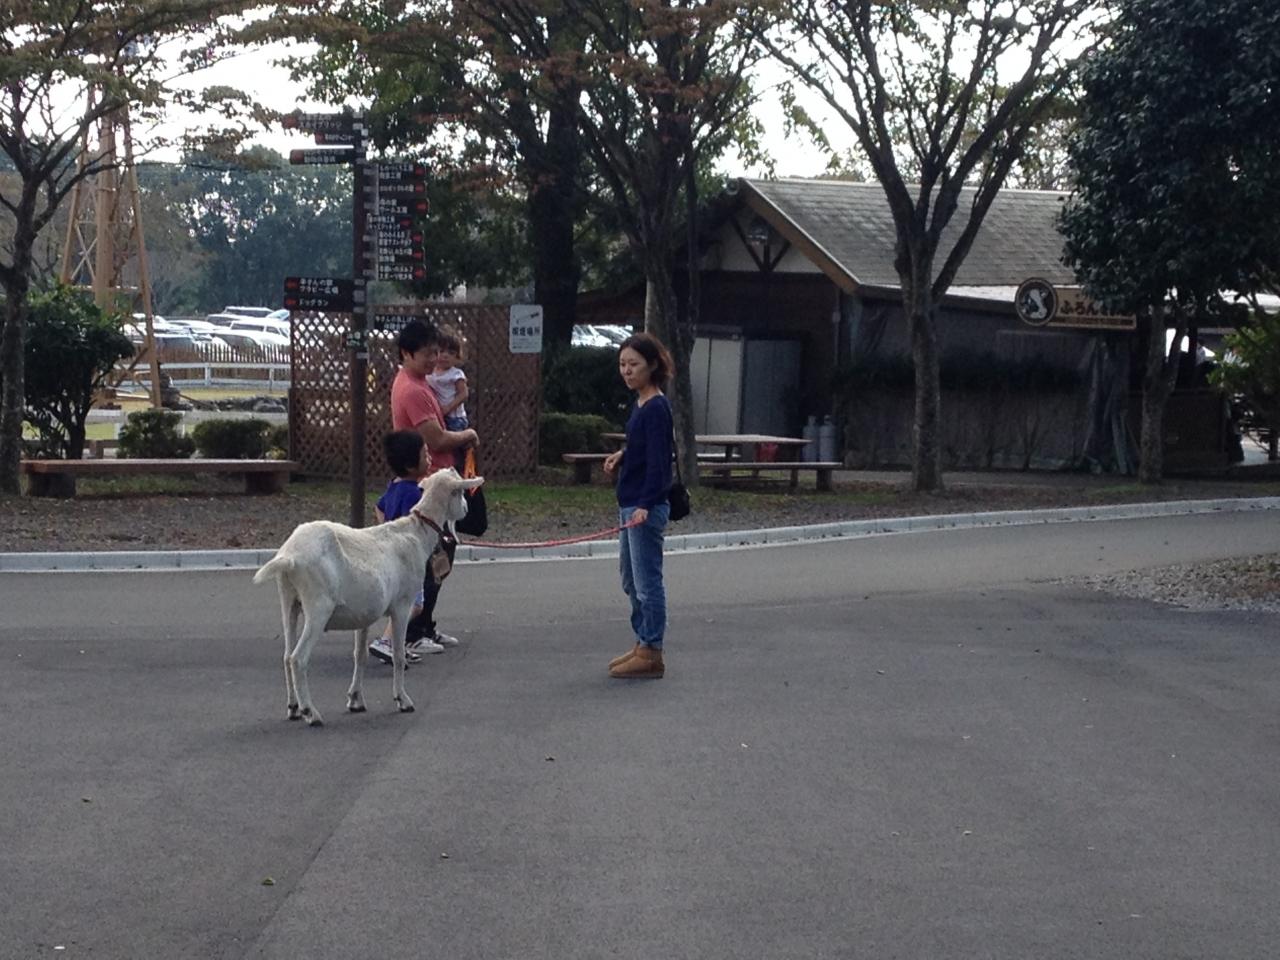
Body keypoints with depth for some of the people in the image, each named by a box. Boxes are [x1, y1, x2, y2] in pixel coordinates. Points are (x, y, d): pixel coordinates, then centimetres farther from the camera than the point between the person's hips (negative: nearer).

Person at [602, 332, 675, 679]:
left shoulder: (656, 408, -16)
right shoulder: (640, 404, 12)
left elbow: (658, 461, -22)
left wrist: (646, 504, -31)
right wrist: (622, 456, 8)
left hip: (647, 507, -10)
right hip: (630, 505, 10)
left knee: (647, 581, -4)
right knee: (631, 580, 17)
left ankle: (651, 654, 2)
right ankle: (643, 644, 26)